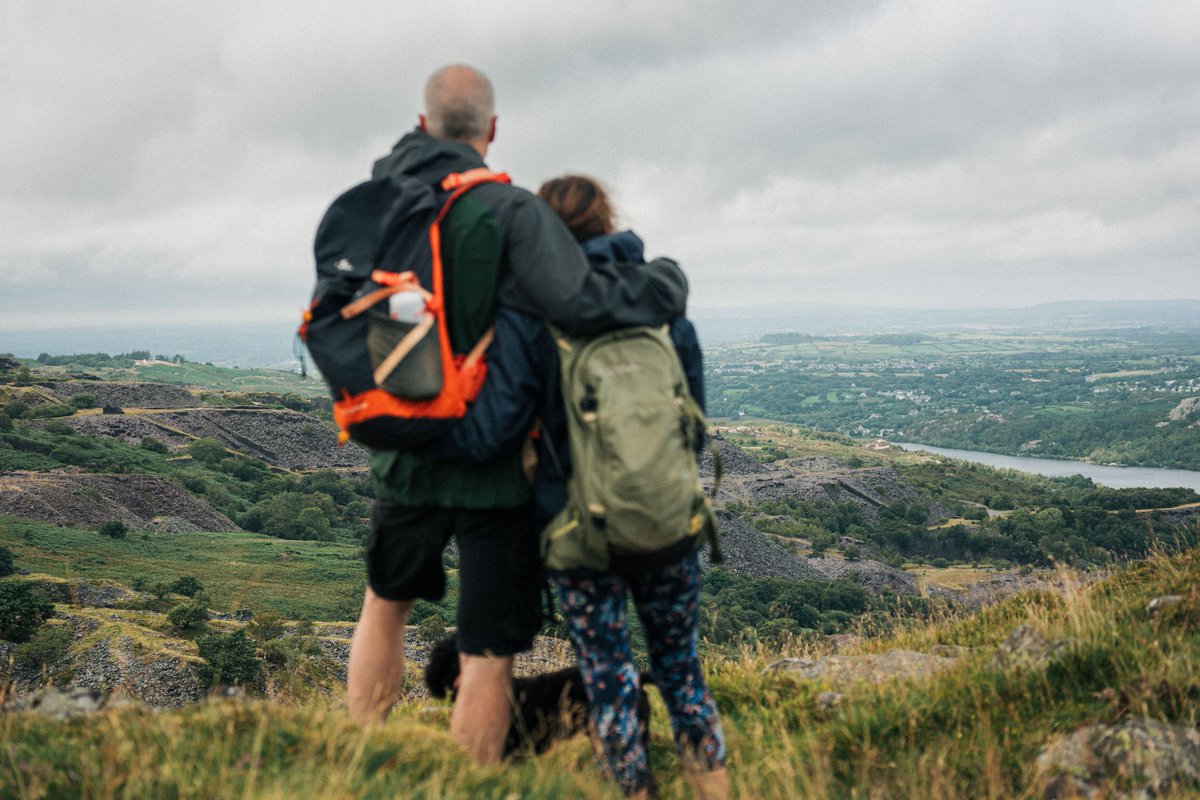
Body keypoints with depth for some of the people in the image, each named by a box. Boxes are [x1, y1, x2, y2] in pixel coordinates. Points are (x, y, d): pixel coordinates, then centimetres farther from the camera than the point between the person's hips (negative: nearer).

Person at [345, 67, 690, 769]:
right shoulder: (507, 211, -17)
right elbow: (579, 302, -25)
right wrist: (667, 283, -10)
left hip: (406, 455, 6)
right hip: (494, 466, -5)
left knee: (386, 602, 28)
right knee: (490, 652, 4)